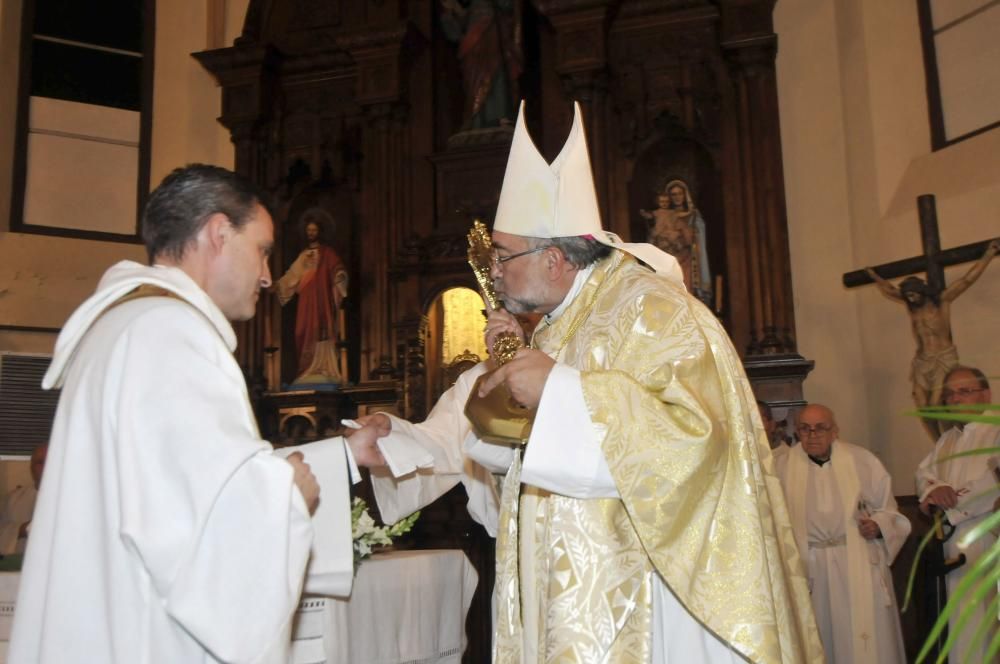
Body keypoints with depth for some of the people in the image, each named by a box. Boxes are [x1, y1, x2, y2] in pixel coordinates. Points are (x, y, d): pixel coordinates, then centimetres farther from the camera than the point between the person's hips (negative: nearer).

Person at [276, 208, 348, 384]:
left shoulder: (328, 254, 3)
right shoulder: (304, 255, 18)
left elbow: (339, 272, -10)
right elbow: (293, 276, 15)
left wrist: (340, 279, -30)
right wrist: (277, 285, 4)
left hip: (323, 302, -5)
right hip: (306, 304, 5)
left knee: (323, 334, -10)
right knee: (307, 335, 1)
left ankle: (325, 370, -10)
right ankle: (308, 372, 4)